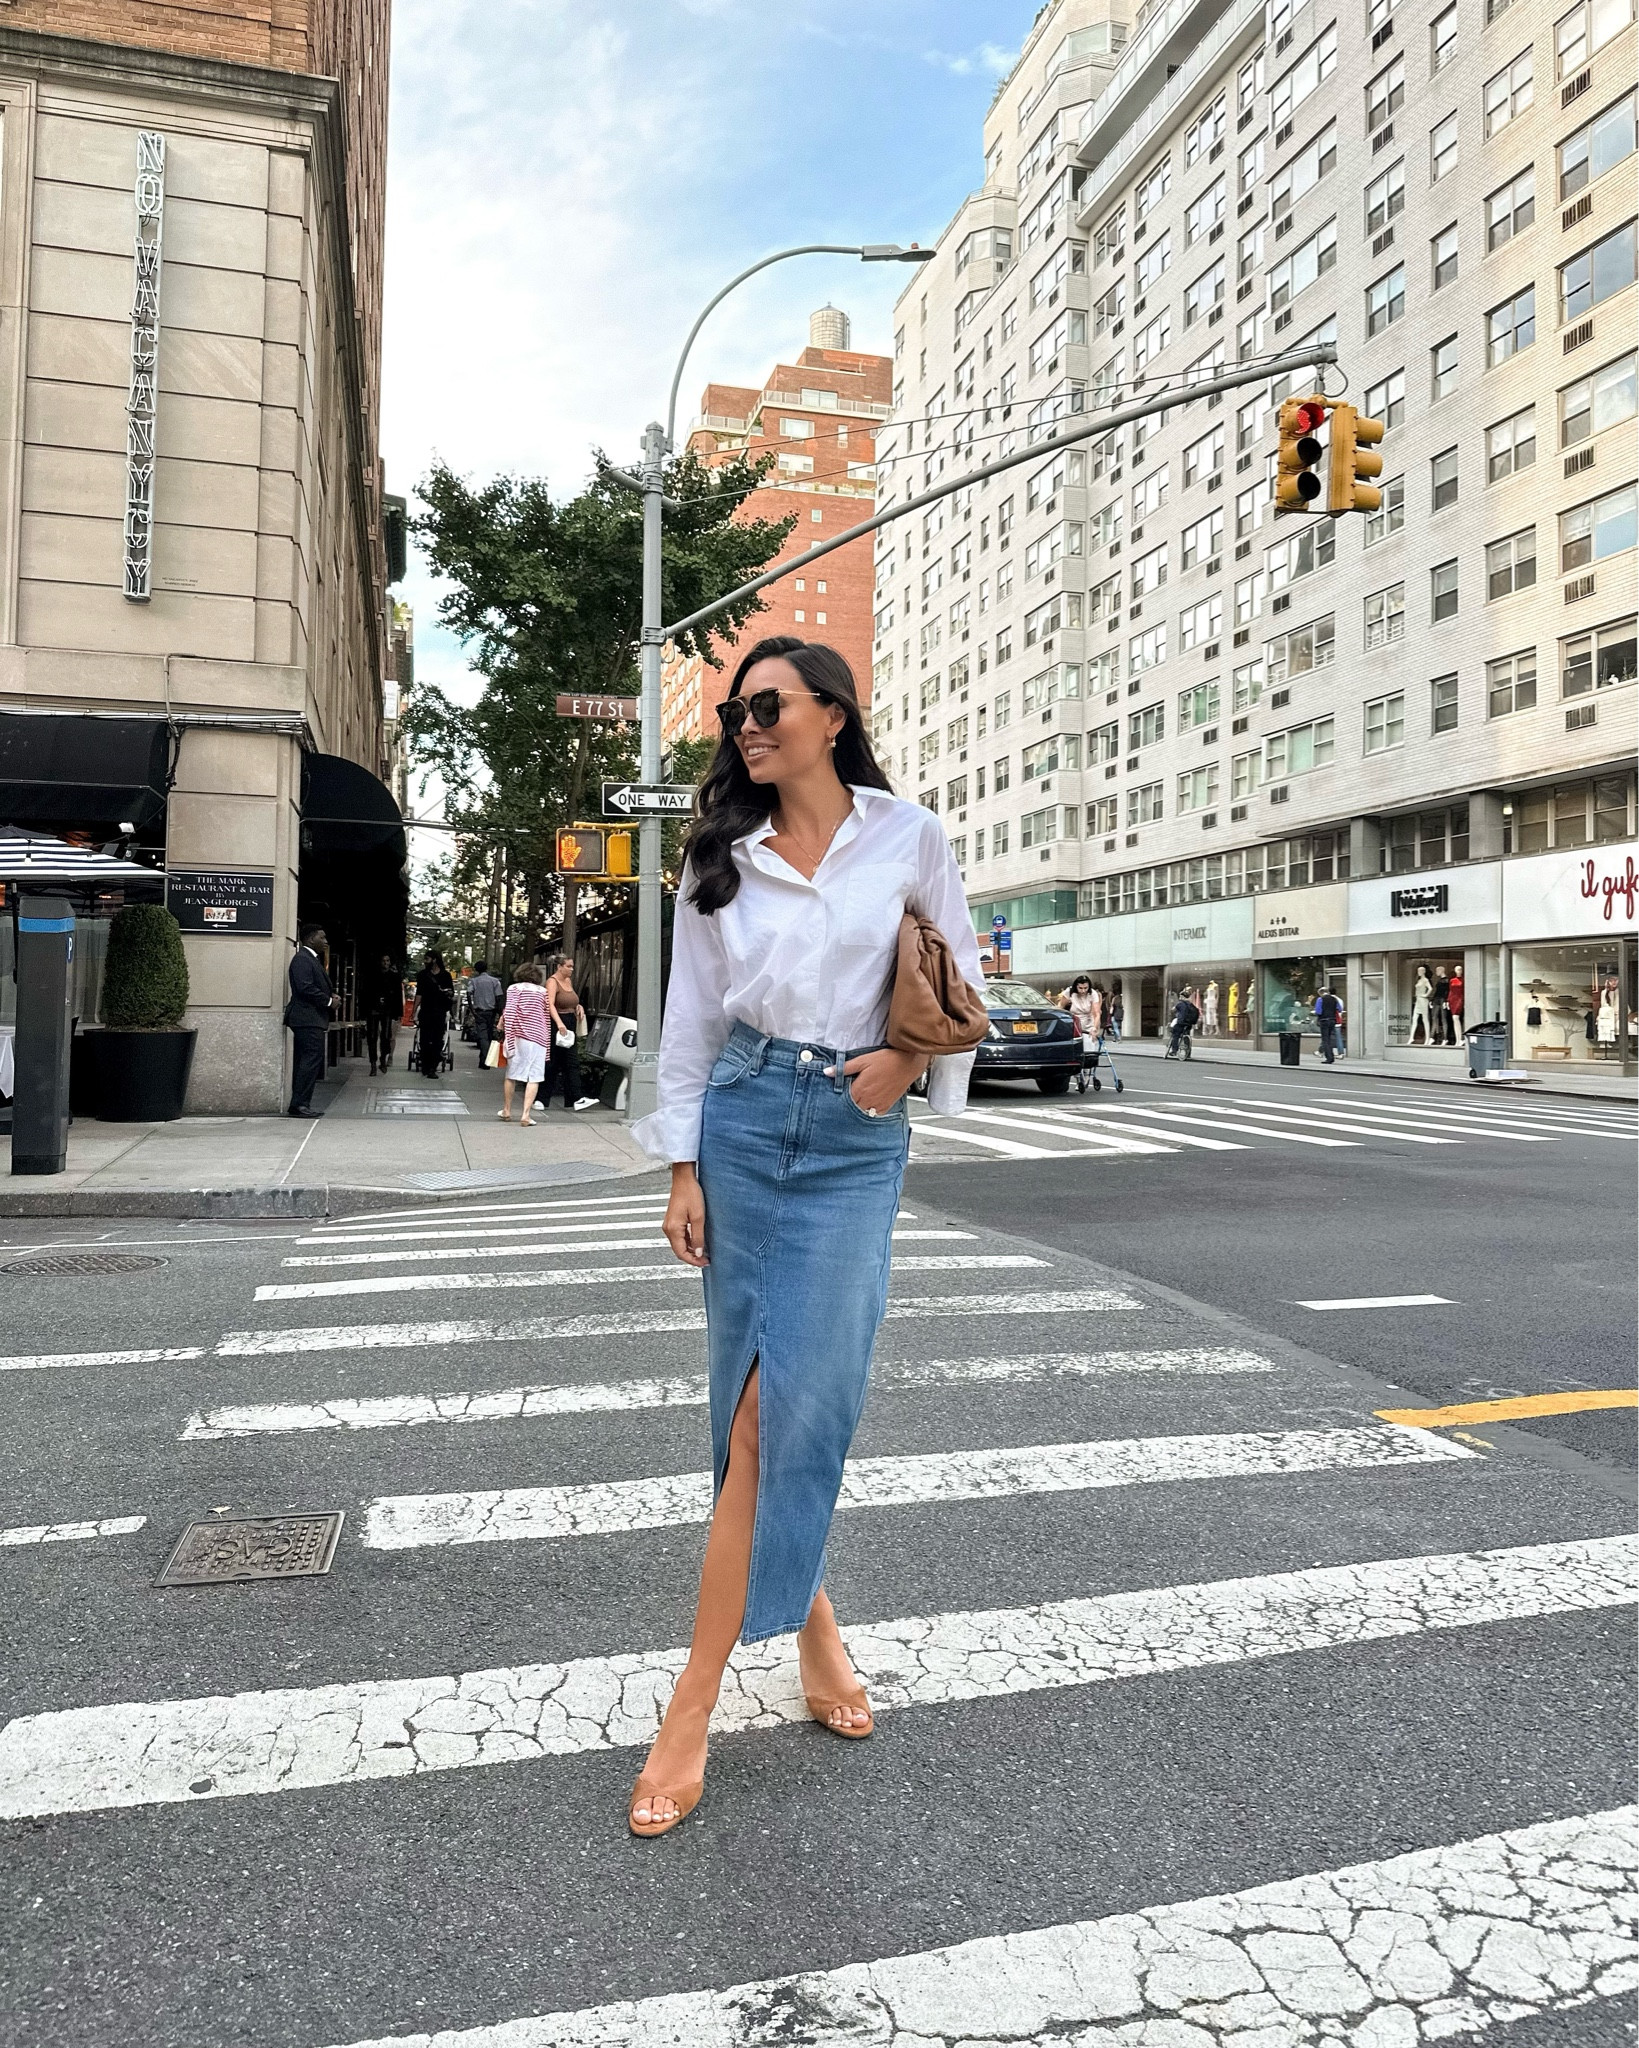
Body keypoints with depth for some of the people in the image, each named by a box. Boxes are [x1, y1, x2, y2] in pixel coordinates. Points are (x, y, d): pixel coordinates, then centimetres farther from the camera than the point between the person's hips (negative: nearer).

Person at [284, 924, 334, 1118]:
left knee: (305, 1061, 9)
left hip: (311, 1020, 11)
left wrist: (330, 998, 7)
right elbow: (305, 988, -21)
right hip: (308, 1019, -11)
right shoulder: (302, 959, -11)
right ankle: (299, 1104, -13)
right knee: (312, 1058, -13)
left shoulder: (312, 959, 21)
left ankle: (300, 1104, 11)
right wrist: (329, 1001, -13)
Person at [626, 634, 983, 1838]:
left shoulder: (908, 836, 3)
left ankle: (696, 1705, 6)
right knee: (758, 1401, 4)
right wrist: (683, 1169, 3)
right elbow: (690, 1019, 8)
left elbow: (961, 978, 10)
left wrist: (906, 1057, -8)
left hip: (858, 1137, -2)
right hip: (742, 1121, 3)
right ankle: (811, 1621, 27)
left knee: (790, 1407, -7)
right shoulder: (721, 857, 8)